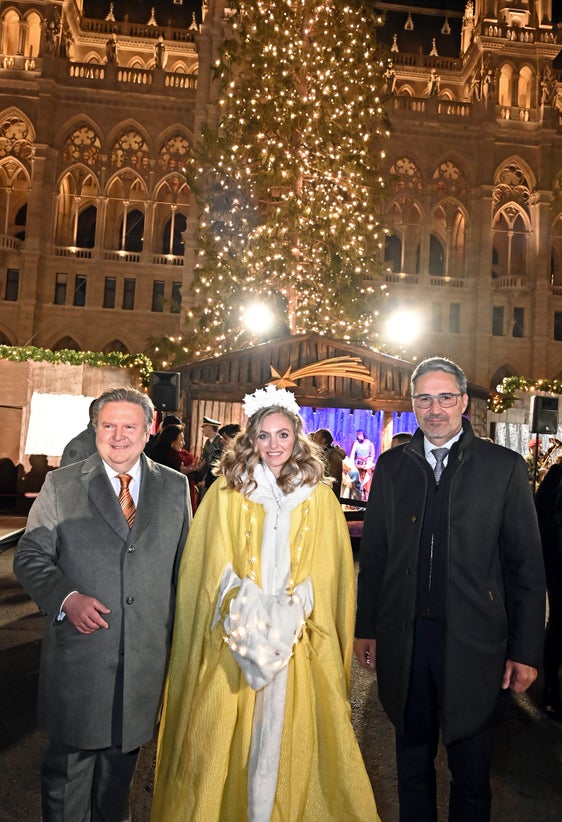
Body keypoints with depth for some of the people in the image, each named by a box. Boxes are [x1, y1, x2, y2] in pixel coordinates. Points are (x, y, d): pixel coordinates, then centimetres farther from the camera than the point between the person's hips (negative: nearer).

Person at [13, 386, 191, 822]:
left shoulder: (175, 487, 2)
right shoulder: (60, 484, -3)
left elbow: (186, 562, 6)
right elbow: (30, 557, -2)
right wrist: (67, 598, -19)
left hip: (147, 654, 2)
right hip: (78, 651, -2)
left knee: (123, 756, 22)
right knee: (68, 761, 15)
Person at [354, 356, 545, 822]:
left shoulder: (504, 466, -4)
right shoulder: (391, 466, 3)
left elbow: (527, 566, -3)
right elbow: (373, 554, 6)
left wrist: (526, 651, -5)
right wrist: (365, 628, 6)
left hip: (473, 642, -2)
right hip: (404, 639, 2)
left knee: (471, 769, 16)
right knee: (413, 761, 20)